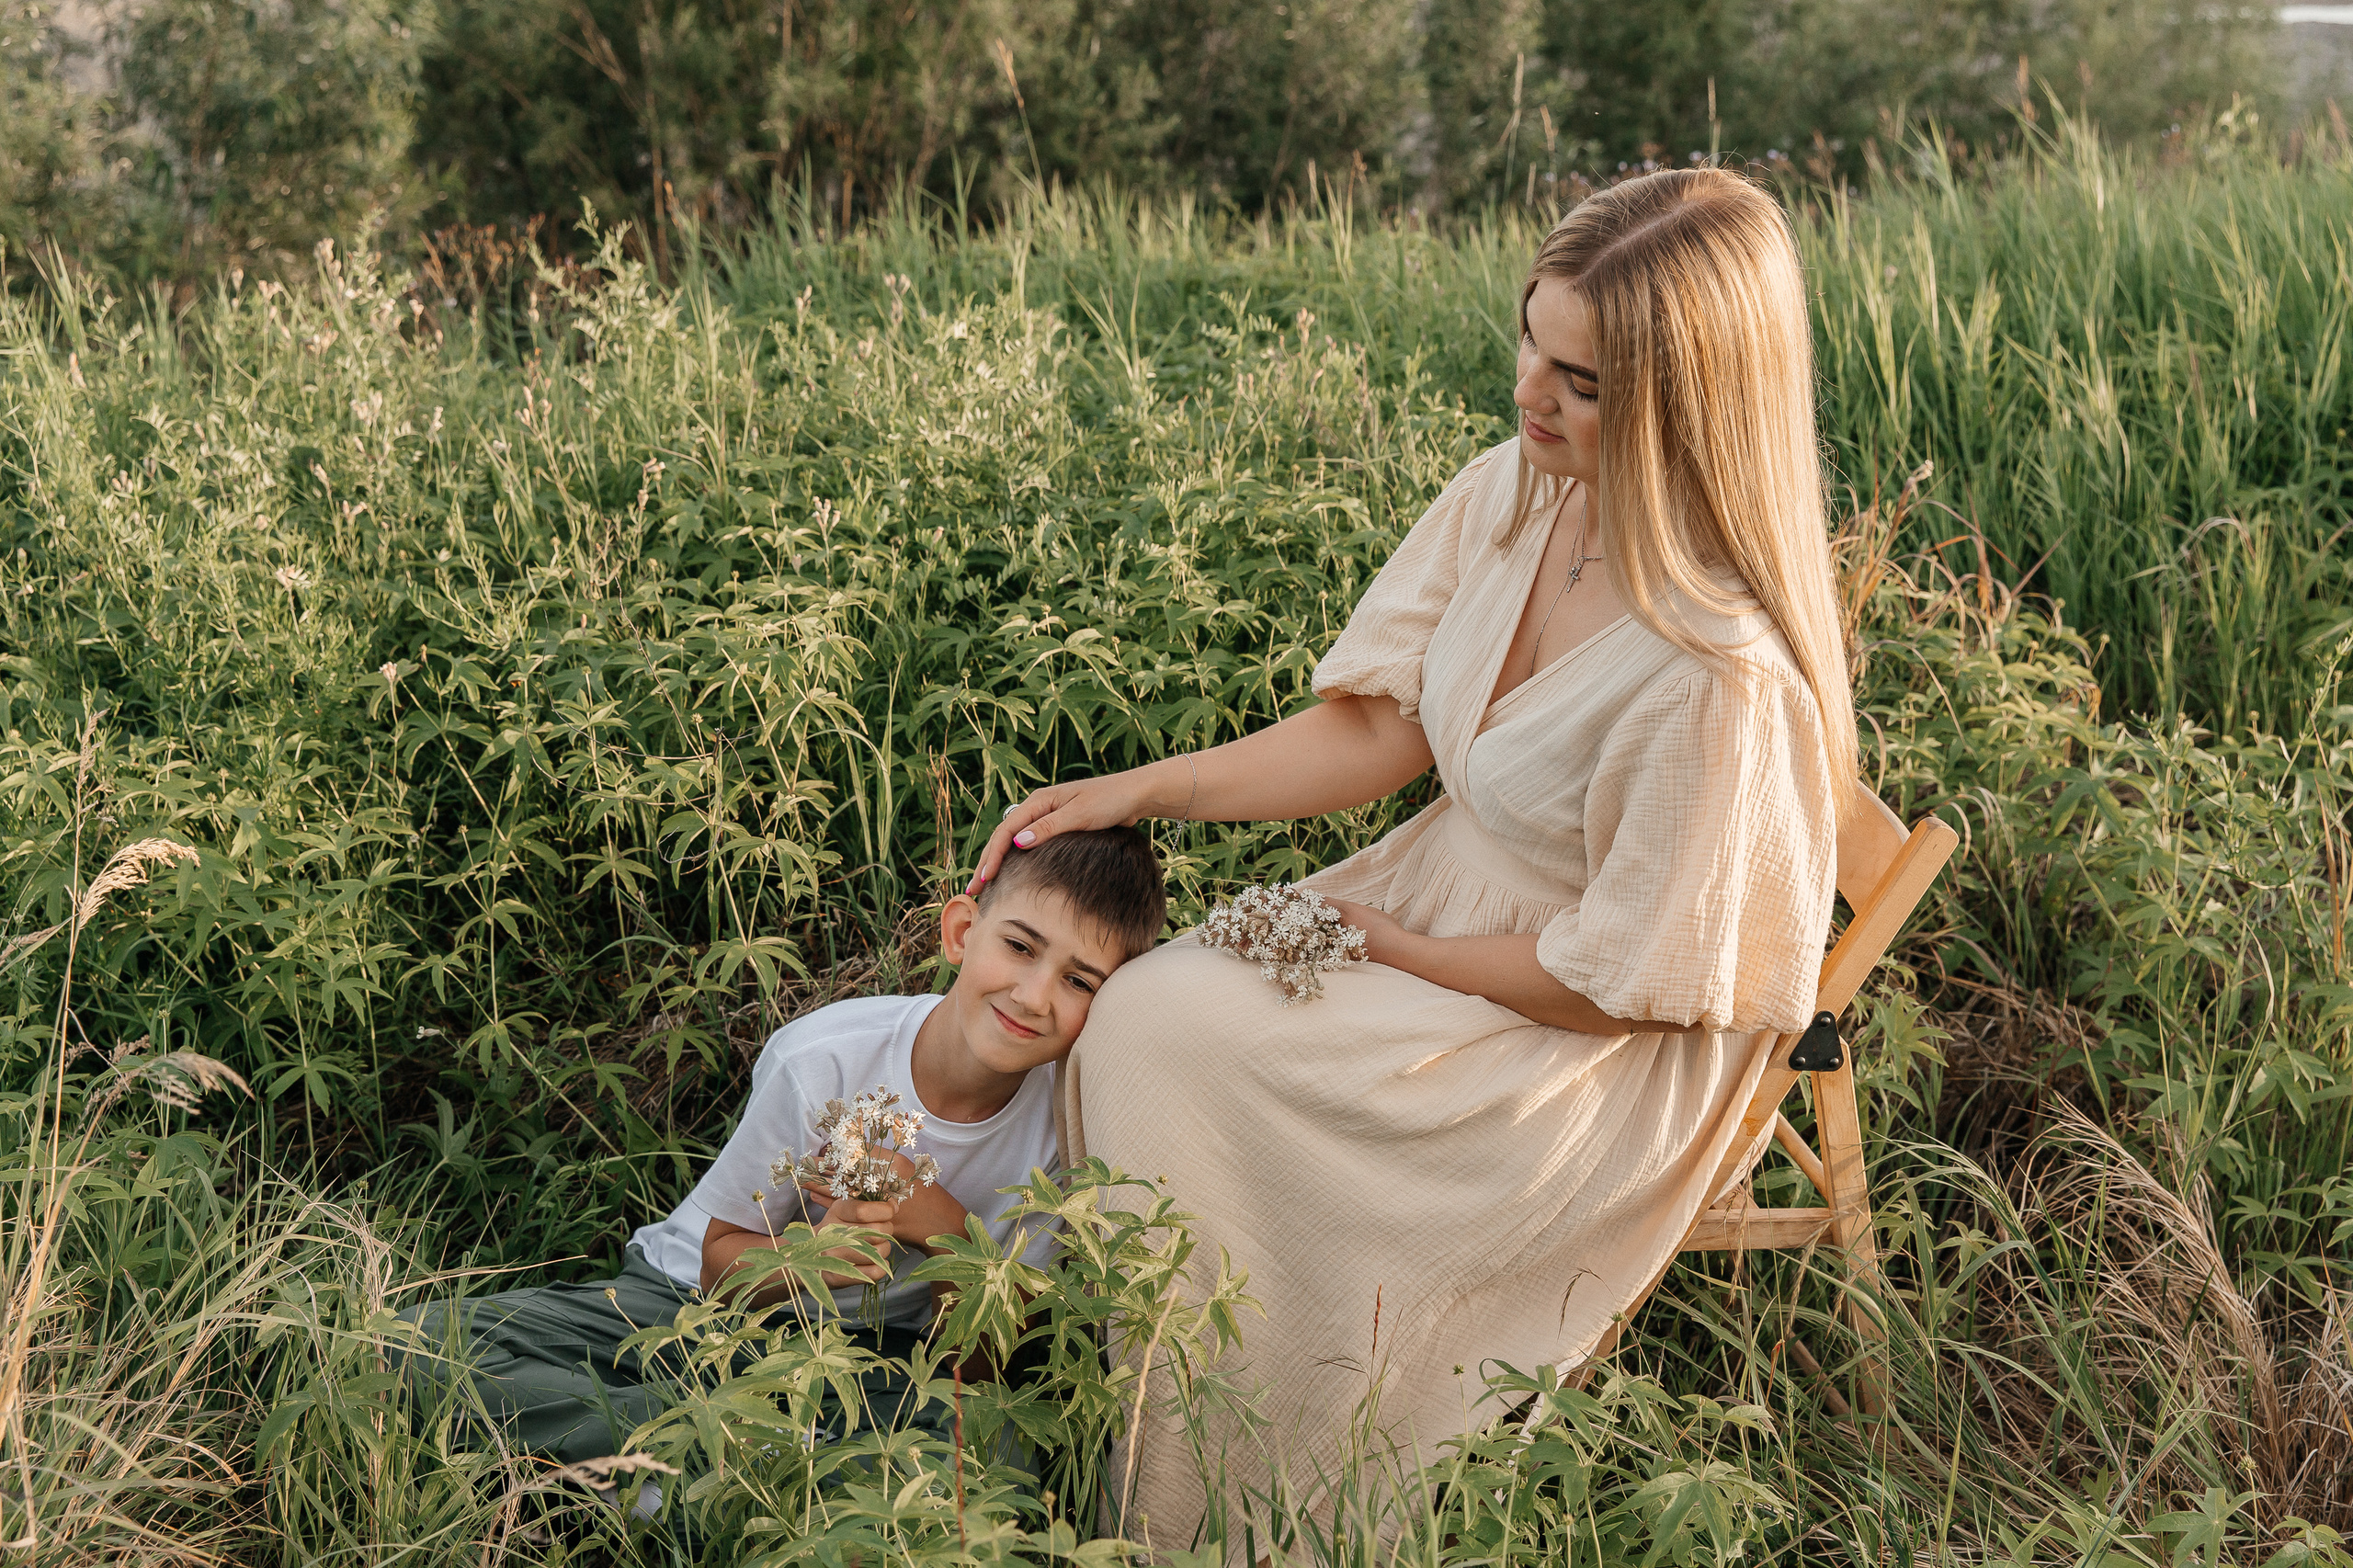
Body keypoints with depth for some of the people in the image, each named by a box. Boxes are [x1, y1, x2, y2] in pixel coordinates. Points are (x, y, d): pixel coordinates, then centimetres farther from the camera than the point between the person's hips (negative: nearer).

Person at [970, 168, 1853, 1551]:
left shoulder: (1718, 669, -32)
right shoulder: (1513, 493, -9)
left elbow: (1614, 978, -22)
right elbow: (1380, 727, 1)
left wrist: (1378, 946, -12)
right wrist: (1135, 793, -7)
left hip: (1604, 1057, -8)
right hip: (1455, 884, 8)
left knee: (1172, 1041, -16)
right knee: (1139, 1009, -7)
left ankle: (1218, 1516, 7)